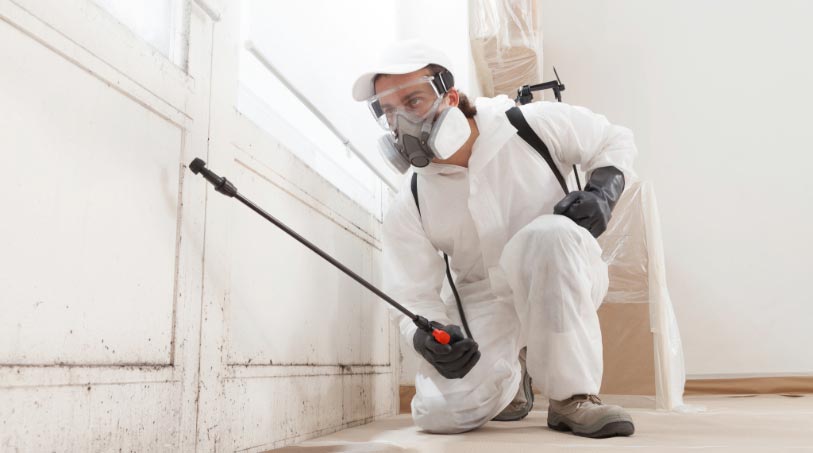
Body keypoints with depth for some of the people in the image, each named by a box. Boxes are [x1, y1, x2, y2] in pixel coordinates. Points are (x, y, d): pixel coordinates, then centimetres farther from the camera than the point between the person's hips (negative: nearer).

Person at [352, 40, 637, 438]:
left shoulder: (533, 126, -12)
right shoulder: (408, 210, -7)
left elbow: (615, 140, 4)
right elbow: (414, 299, -4)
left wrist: (603, 191, -15)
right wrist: (428, 337, -26)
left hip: (565, 282, -1)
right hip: (485, 305, 2)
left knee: (548, 233, -36)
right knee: (440, 413, -19)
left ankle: (572, 397, -21)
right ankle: (506, 379, 17)